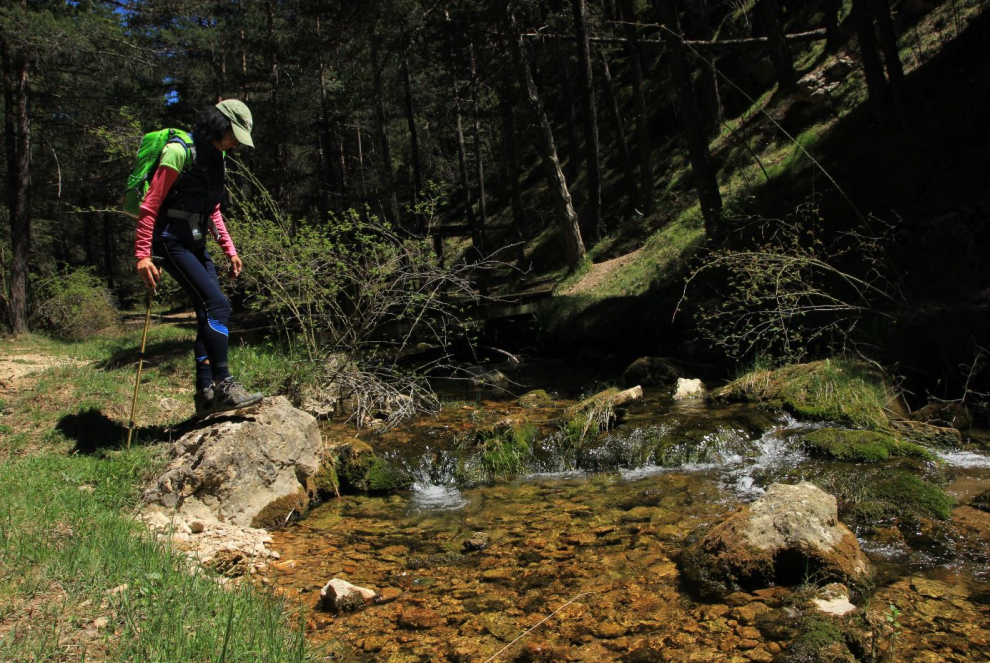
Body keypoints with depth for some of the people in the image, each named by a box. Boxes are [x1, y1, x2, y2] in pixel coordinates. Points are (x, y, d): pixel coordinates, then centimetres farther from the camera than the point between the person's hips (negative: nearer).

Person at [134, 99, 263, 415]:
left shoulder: (214, 159, 13)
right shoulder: (180, 152, -13)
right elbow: (150, 205, -15)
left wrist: (230, 250, 17)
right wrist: (142, 255, -20)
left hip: (196, 244, 9)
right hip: (172, 243, -9)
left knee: (210, 316, 6)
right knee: (217, 305, -18)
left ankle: (206, 392, 11)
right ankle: (224, 386, -16)